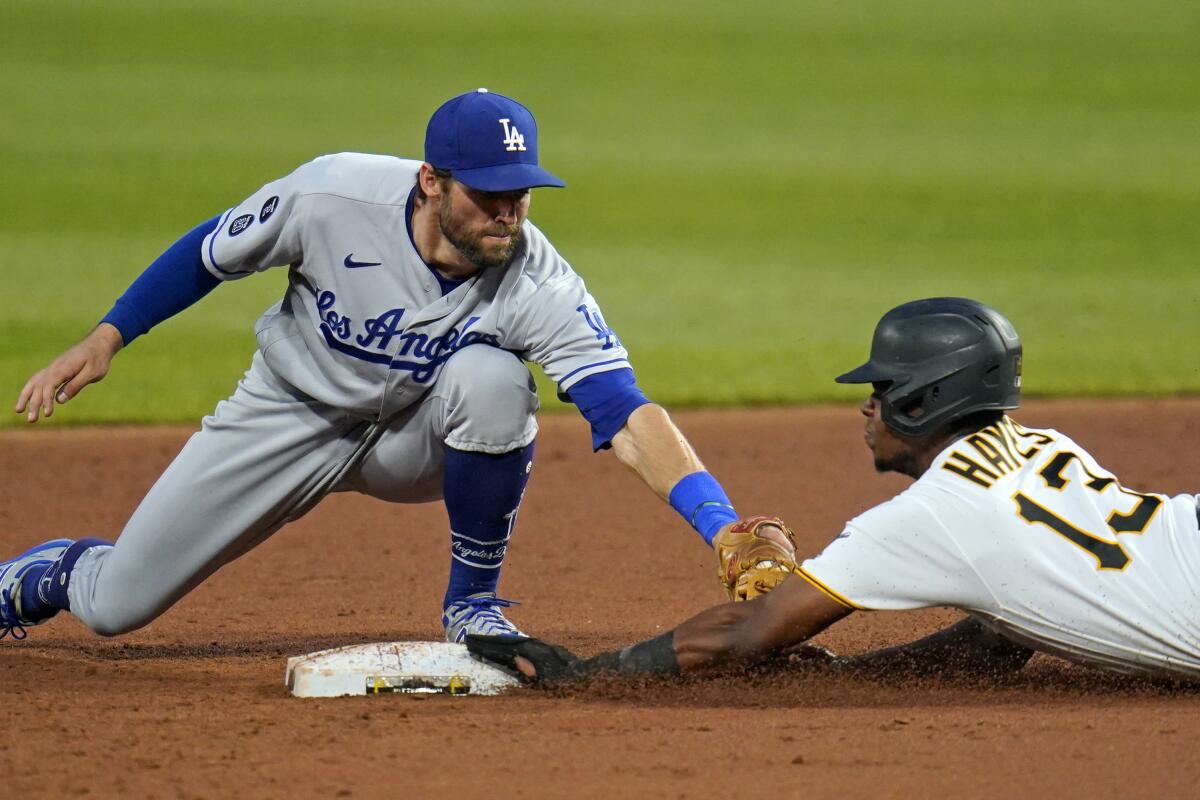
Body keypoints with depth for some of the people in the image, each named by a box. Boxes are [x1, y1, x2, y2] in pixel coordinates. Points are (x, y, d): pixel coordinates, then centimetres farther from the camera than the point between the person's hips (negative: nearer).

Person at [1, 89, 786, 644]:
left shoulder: (538, 286, -30)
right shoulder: (333, 195, -28)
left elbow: (627, 416, -39)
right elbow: (213, 252, -8)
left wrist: (720, 524, -53)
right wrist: (106, 339, -5)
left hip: (411, 441, 0)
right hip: (289, 420, 0)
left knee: (493, 379, -36)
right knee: (115, 604, -2)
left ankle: (473, 600, -13)